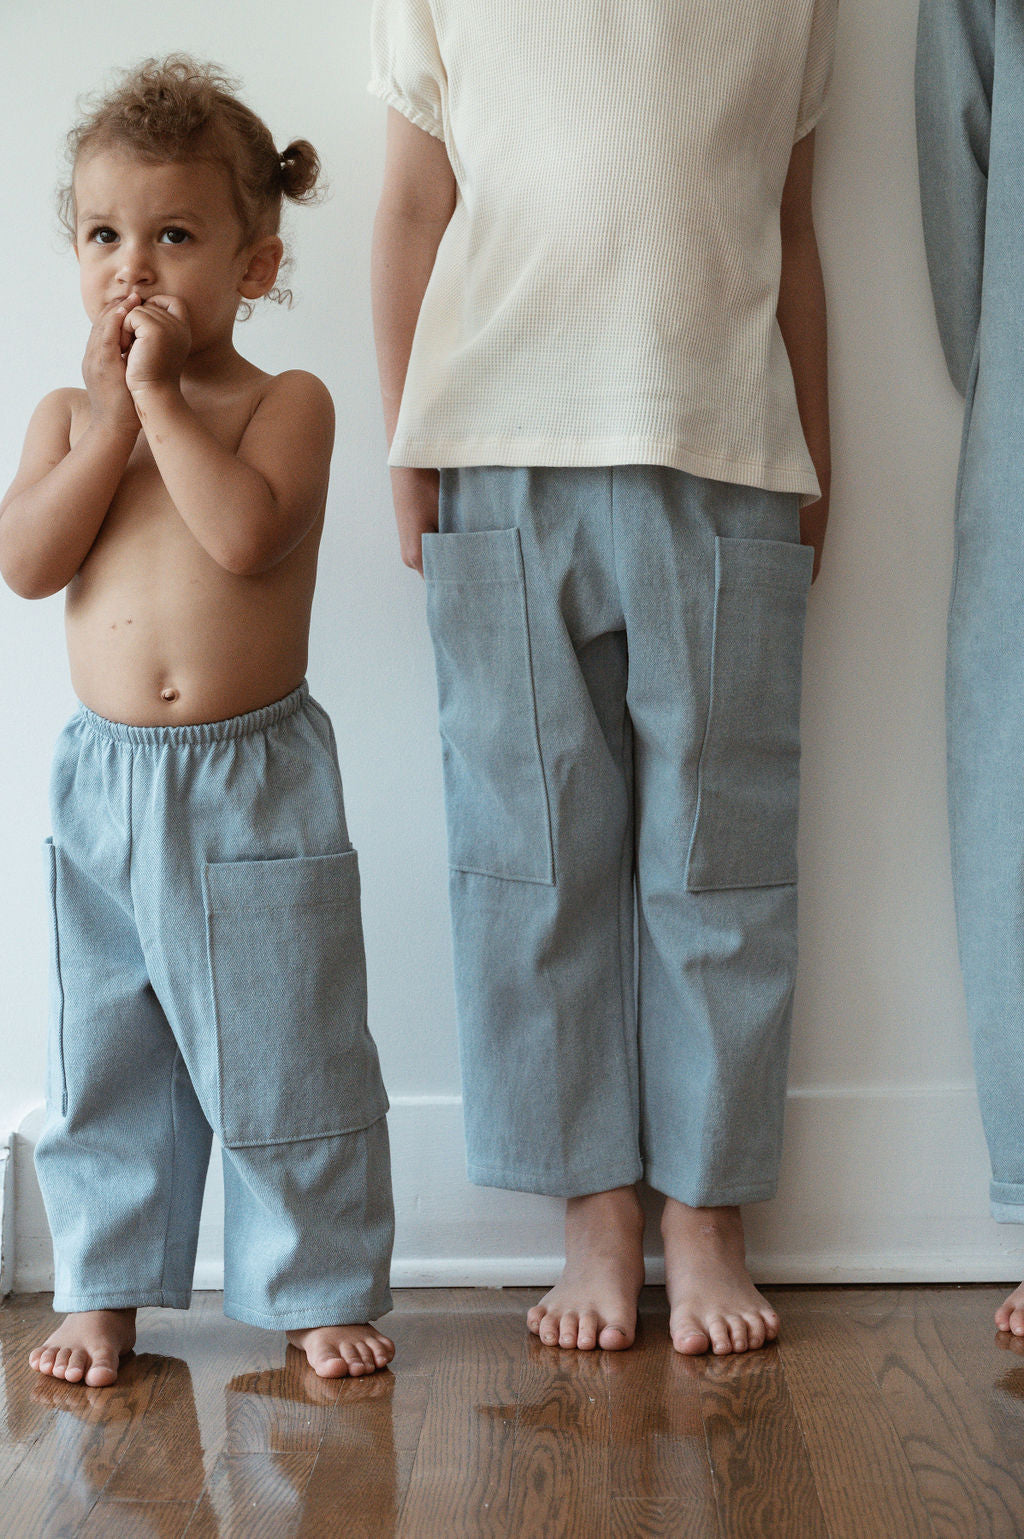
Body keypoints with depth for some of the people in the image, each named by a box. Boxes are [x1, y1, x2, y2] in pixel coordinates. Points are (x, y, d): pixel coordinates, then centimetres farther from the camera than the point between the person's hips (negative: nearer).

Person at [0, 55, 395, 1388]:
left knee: (288, 1062, 4)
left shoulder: (287, 402, -3)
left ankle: (319, 1292, 18)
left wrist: (161, 393, -16)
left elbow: (245, 532, -22)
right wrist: (114, 413, -10)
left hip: (255, 783, -3)